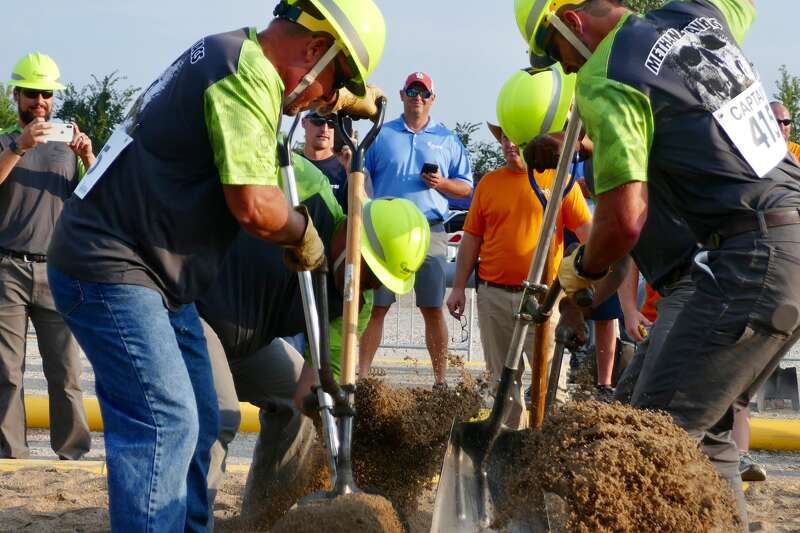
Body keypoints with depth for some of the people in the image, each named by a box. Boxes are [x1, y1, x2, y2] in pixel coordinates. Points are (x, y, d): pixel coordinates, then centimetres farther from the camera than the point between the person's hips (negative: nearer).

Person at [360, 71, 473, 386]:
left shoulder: (447, 141, 13)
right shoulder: (381, 135, 11)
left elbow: (466, 188, 13)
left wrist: (442, 183, -7)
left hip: (429, 233, 1)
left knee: (433, 309, 1)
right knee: (376, 306, -2)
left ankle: (440, 380, 5)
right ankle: (362, 376, 1)